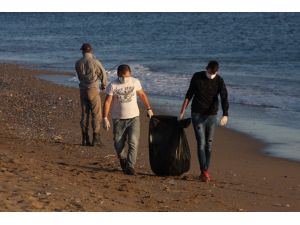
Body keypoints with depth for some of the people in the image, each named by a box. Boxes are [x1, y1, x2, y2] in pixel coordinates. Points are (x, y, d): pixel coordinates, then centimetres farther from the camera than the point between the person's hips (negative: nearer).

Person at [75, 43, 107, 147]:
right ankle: (96, 139, -4)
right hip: (93, 90, -5)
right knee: (96, 115, 0)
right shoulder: (95, 62, -11)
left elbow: (80, 76, 11)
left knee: (84, 114, 10)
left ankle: (85, 139, 11)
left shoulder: (78, 63, 1)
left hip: (83, 90, 5)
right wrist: (104, 85, 15)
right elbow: (103, 74, -2)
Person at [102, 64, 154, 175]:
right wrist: (105, 118, -16)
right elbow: (107, 102, -9)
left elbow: (143, 95, 14)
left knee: (133, 143, -11)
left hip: (133, 117, 1)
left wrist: (149, 109, 15)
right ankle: (123, 159, 36)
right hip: (118, 119, -1)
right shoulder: (113, 85, -9)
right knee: (118, 144, 6)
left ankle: (130, 167, -9)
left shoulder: (135, 82, -1)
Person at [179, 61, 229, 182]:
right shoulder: (197, 77, -5)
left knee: (209, 144, 7)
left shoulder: (219, 81, -7)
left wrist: (225, 115, -35)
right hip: (197, 114, -1)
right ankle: (204, 172, -12)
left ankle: (205, 171, 17)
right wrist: (182, 111, 6)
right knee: (201, 143, -10)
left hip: (211, 116, 2)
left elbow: (224, 98, -19)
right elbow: (189, 94, 5)